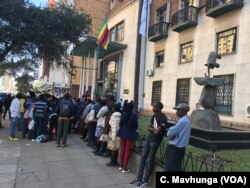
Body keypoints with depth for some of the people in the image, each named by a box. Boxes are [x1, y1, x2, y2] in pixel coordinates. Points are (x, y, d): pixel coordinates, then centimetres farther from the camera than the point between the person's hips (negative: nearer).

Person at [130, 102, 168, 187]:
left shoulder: (163, 118, -16)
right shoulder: (154, 116, 11)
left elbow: (157, 132, -21)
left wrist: (152, 129, -4)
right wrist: (154, 129, -6)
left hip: (155, 141, -8)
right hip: (149, 139, 8)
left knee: (150, 160, 1)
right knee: (143, 158, 9)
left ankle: (145, 180, 13)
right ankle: (139, 178, 19)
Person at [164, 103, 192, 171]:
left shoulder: (182, 121, -21)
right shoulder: (186, 120, 13)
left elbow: (170, 133, -20)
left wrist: (169, 133, 1)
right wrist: (172, 135, -5)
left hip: (175, 149, -10)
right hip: (179, 148, 10)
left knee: (169, 169, -3)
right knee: (176, 169, 17)